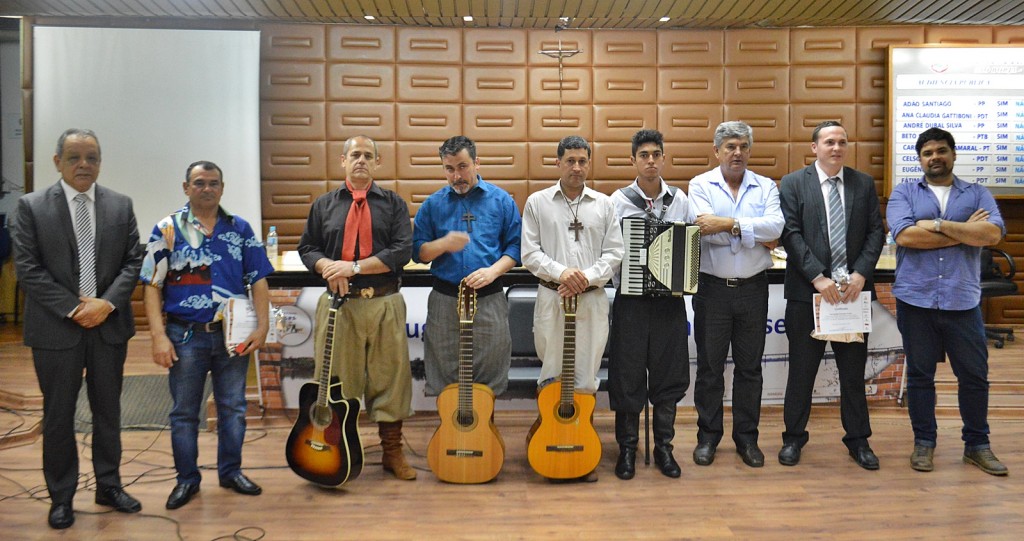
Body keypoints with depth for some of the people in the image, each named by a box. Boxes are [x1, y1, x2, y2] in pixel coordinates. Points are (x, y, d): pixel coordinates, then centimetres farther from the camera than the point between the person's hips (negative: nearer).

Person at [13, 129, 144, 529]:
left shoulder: (121, 206, 4)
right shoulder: (32, 206, -3)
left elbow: (133, 261, 2)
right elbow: (27, 269, -7)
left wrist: (107, 302, -12)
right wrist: (73, 308, -14)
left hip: (109, 325, 2)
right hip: (56, 328, -2)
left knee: (108, 410, 13)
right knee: (58, 416, 9)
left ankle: (109, 486, 28)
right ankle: (61, 497, 23)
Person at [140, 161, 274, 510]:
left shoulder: (240, 229, 5)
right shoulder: (168, 229, -1)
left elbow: (258, 281, 4)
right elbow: (152, 286, -3)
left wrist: (262, 327, -5)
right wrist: (159, 337, -11)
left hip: (233, 335, 2)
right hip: (186, 335, -2)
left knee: (233, 408, 11)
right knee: (184, 412, 9)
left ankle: (231, 471, 27)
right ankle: (187, 479, 23)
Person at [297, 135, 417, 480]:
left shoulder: (393, 204, 6)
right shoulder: (324, 205, 13)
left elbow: (402, 251, -6)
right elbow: (307, 248, 13)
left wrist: (355, 267, -15)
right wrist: (327, 266, -9)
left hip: (384, 303, -1)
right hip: (338, 303, 1)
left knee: (390, 377, 5)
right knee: (337, 378, 6)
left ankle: (392, 453, 18)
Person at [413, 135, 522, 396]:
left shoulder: (501, 200, 4)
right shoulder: (433, 204, 6)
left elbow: (515, 246, 3)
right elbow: (418, 252, 5)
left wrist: (493, 270, -13)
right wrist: (443, 244, -15)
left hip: (489, 299, -1)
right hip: (444, 299, 1)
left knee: (491, 378, 5)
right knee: (443, 377, 7)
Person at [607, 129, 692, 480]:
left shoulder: (680, 200, 6)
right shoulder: (619, 201, -2)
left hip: (670, 297, 3)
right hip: (631, 297, -2)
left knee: (668, 372, 8)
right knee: (628, 374, 4)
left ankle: (663, 447, 22)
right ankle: (627, 447, 18)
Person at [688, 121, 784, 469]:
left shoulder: (766, 187, 7)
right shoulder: (701, 185, 1)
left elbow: (775, 226, -12)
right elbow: (706, 229, -15)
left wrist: (729, 224, -19)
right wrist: (757, 236, -10)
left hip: (753, 288, 2)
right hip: (712, 288, -2)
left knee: (750, 367, 10)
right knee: (709, 366, 7)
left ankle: (747, 438, 22)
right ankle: (707, 437, 20)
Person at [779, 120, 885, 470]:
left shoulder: (864, 184, 9)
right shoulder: (792, 183, 0)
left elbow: (876, 232, 5)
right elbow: (791, 234, -8)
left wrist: (860, 274, -9)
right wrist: (818, 278, -15)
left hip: (854, 290, 2)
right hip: (807, 292, -2)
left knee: (853, 370, 11)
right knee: (801, 369, 7)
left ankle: (858, 439, 25)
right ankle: (794, 437, 21)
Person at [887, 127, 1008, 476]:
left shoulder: (978, 194, 9)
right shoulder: (903, 194, 6)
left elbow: (993, 233, -9)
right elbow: (905, 236, -13)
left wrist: (939, 225, -13)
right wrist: (966, 233, -7)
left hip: (962, 301, 1)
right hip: (916, 300, -1)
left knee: (974, 375, 8)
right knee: (919, 375, 8)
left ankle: (977, 444, 24)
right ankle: (924, 442, 21)